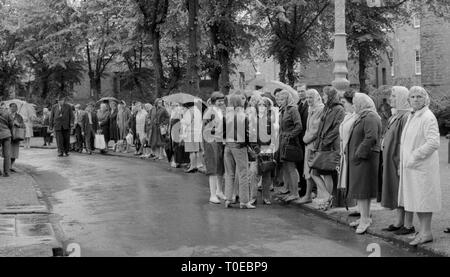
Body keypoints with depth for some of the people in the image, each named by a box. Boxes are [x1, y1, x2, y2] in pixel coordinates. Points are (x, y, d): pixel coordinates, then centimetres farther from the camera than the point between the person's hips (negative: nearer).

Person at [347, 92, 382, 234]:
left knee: (361, 188, -9)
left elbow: (371, 138, -26)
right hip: (359, 157, 10)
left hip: (365, 158, -10)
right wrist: (354, 154, 13)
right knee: (361, 189, 14)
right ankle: (365, 217, 22)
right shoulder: (362, 117, 17)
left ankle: (365, 219, -6)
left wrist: (359, 154, -23)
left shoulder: (370, 118, -16)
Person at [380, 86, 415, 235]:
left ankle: (408, 225, 6)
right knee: (396, 191, 13)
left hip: (400, 159, -9)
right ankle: (399, 222, 22)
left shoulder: (406, 117, -17)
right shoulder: (395, 115, 14)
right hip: (391, 160, 9)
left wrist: (402, 162, -23)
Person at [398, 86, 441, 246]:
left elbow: (434, 143, -22)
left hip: (423, 165, -9)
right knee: (416, 198, 13)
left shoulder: (428, 118, -13)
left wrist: (414, 156, -19)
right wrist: (404, 162, 14)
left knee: (423, 198, -3)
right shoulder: (411, 116, 14)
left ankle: (426, 233, 5)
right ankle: (423, 230, 22)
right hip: (410, 165, 9)